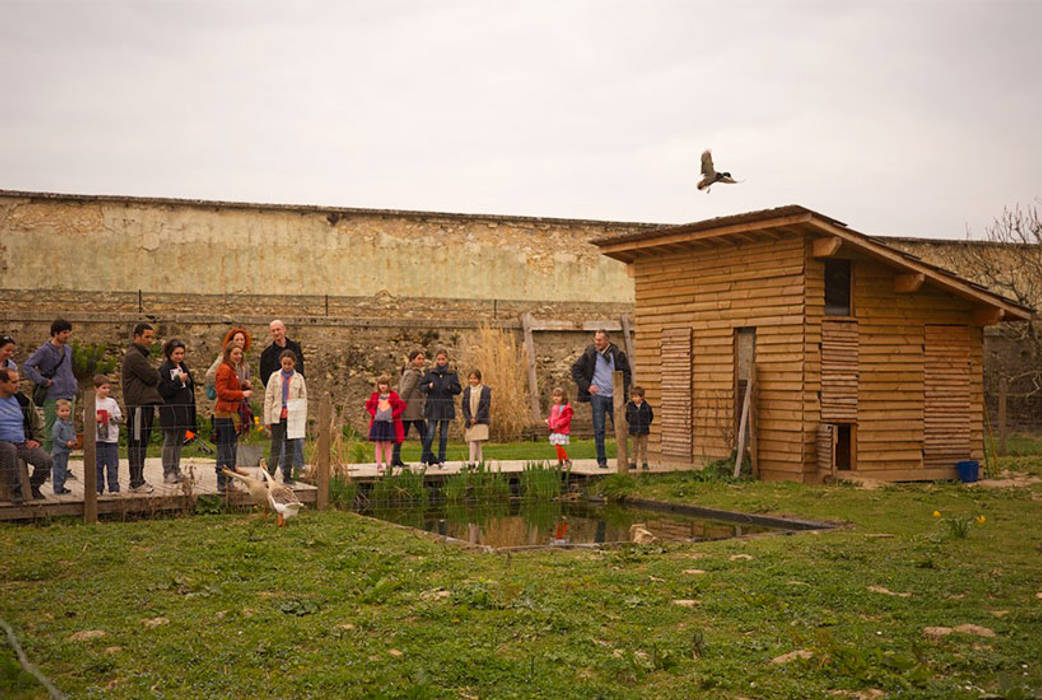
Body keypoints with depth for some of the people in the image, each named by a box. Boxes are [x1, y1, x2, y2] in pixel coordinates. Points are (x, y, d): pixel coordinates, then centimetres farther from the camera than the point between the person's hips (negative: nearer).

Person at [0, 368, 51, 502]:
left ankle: (33, 486, 8)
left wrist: (36, 440, 8)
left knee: (45, 460, -22)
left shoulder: (22, 400, 13)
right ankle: (15, 490, -26)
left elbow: (36, 423, 23)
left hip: (23, 444, 4)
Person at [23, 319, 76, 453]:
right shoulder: (45, 350, -8)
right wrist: (43, 381, -16)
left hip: (69, 397, 7)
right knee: (51, 432, -4)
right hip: (53, 398, -7)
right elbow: (28, 366, -15)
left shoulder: (68, 349, 13)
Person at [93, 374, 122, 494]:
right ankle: (98, 488, 11)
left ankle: (114, 488, 6)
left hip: (111, 439, 1)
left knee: (113, 466, 1)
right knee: (97, 466, 4)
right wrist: (95, 419, -16)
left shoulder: (112, 402, 6)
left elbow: (119, 418, 5)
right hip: (97, 439, -1)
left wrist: (112, 417, -15)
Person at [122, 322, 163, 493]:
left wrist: (154, 374, 1)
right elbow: (152, 377, -16)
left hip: (146, 403, 10)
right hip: (138, 405, -10)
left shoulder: (140, 355, 23)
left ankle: (138, 480, 18)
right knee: (137, 443, -8)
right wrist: (155, 373, 4)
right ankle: (136, 482, -7)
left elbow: (154, 379, 21)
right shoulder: (134, 356, -11)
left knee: (142, 442, 12)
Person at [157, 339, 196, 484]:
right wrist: (178, 381, -21)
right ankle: (168, 473, -2)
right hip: (170, 411, -7)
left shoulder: (183, 367, 15)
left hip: (184, 410, 7)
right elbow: (163, 391, -16)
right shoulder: (164, 369, -8)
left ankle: (176, 471, 17)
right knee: (170, 441, -5)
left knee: (180, 441, 11)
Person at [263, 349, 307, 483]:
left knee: (290, 446, 6)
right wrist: (267, 419, -2)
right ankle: (269, 475, 1)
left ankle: (287, 476, 14)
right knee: (276, 446, -3)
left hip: (293, 417, 1)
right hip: (278, 417, -1)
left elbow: (303, 400, 7)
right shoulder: (275, 377, 3)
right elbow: (268, 398, 3)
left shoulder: (299, 378, 5)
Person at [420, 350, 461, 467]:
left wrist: (450, 387, -16)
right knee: (430, 434, -8)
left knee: (443, 434, 5)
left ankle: (441, 459, 12)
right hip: (432, 406, -1)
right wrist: (428, 386, -15)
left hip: (446, 407, 1)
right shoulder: (430, 372, 4)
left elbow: (458, 389, 4)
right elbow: (421, 387, 6)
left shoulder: (452, 373, 5)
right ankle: (429, 457, 6)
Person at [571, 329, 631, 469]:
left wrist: (621, 388, -4)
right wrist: (587, 386, -4)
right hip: (597, 395, -1)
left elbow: (627, 372, 9)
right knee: (599, 430, -1)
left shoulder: (617, 354, 1)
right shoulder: (589, 354, -2)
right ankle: (601, 460, 5)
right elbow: (575, 370, 4)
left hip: (614, 395, 1)